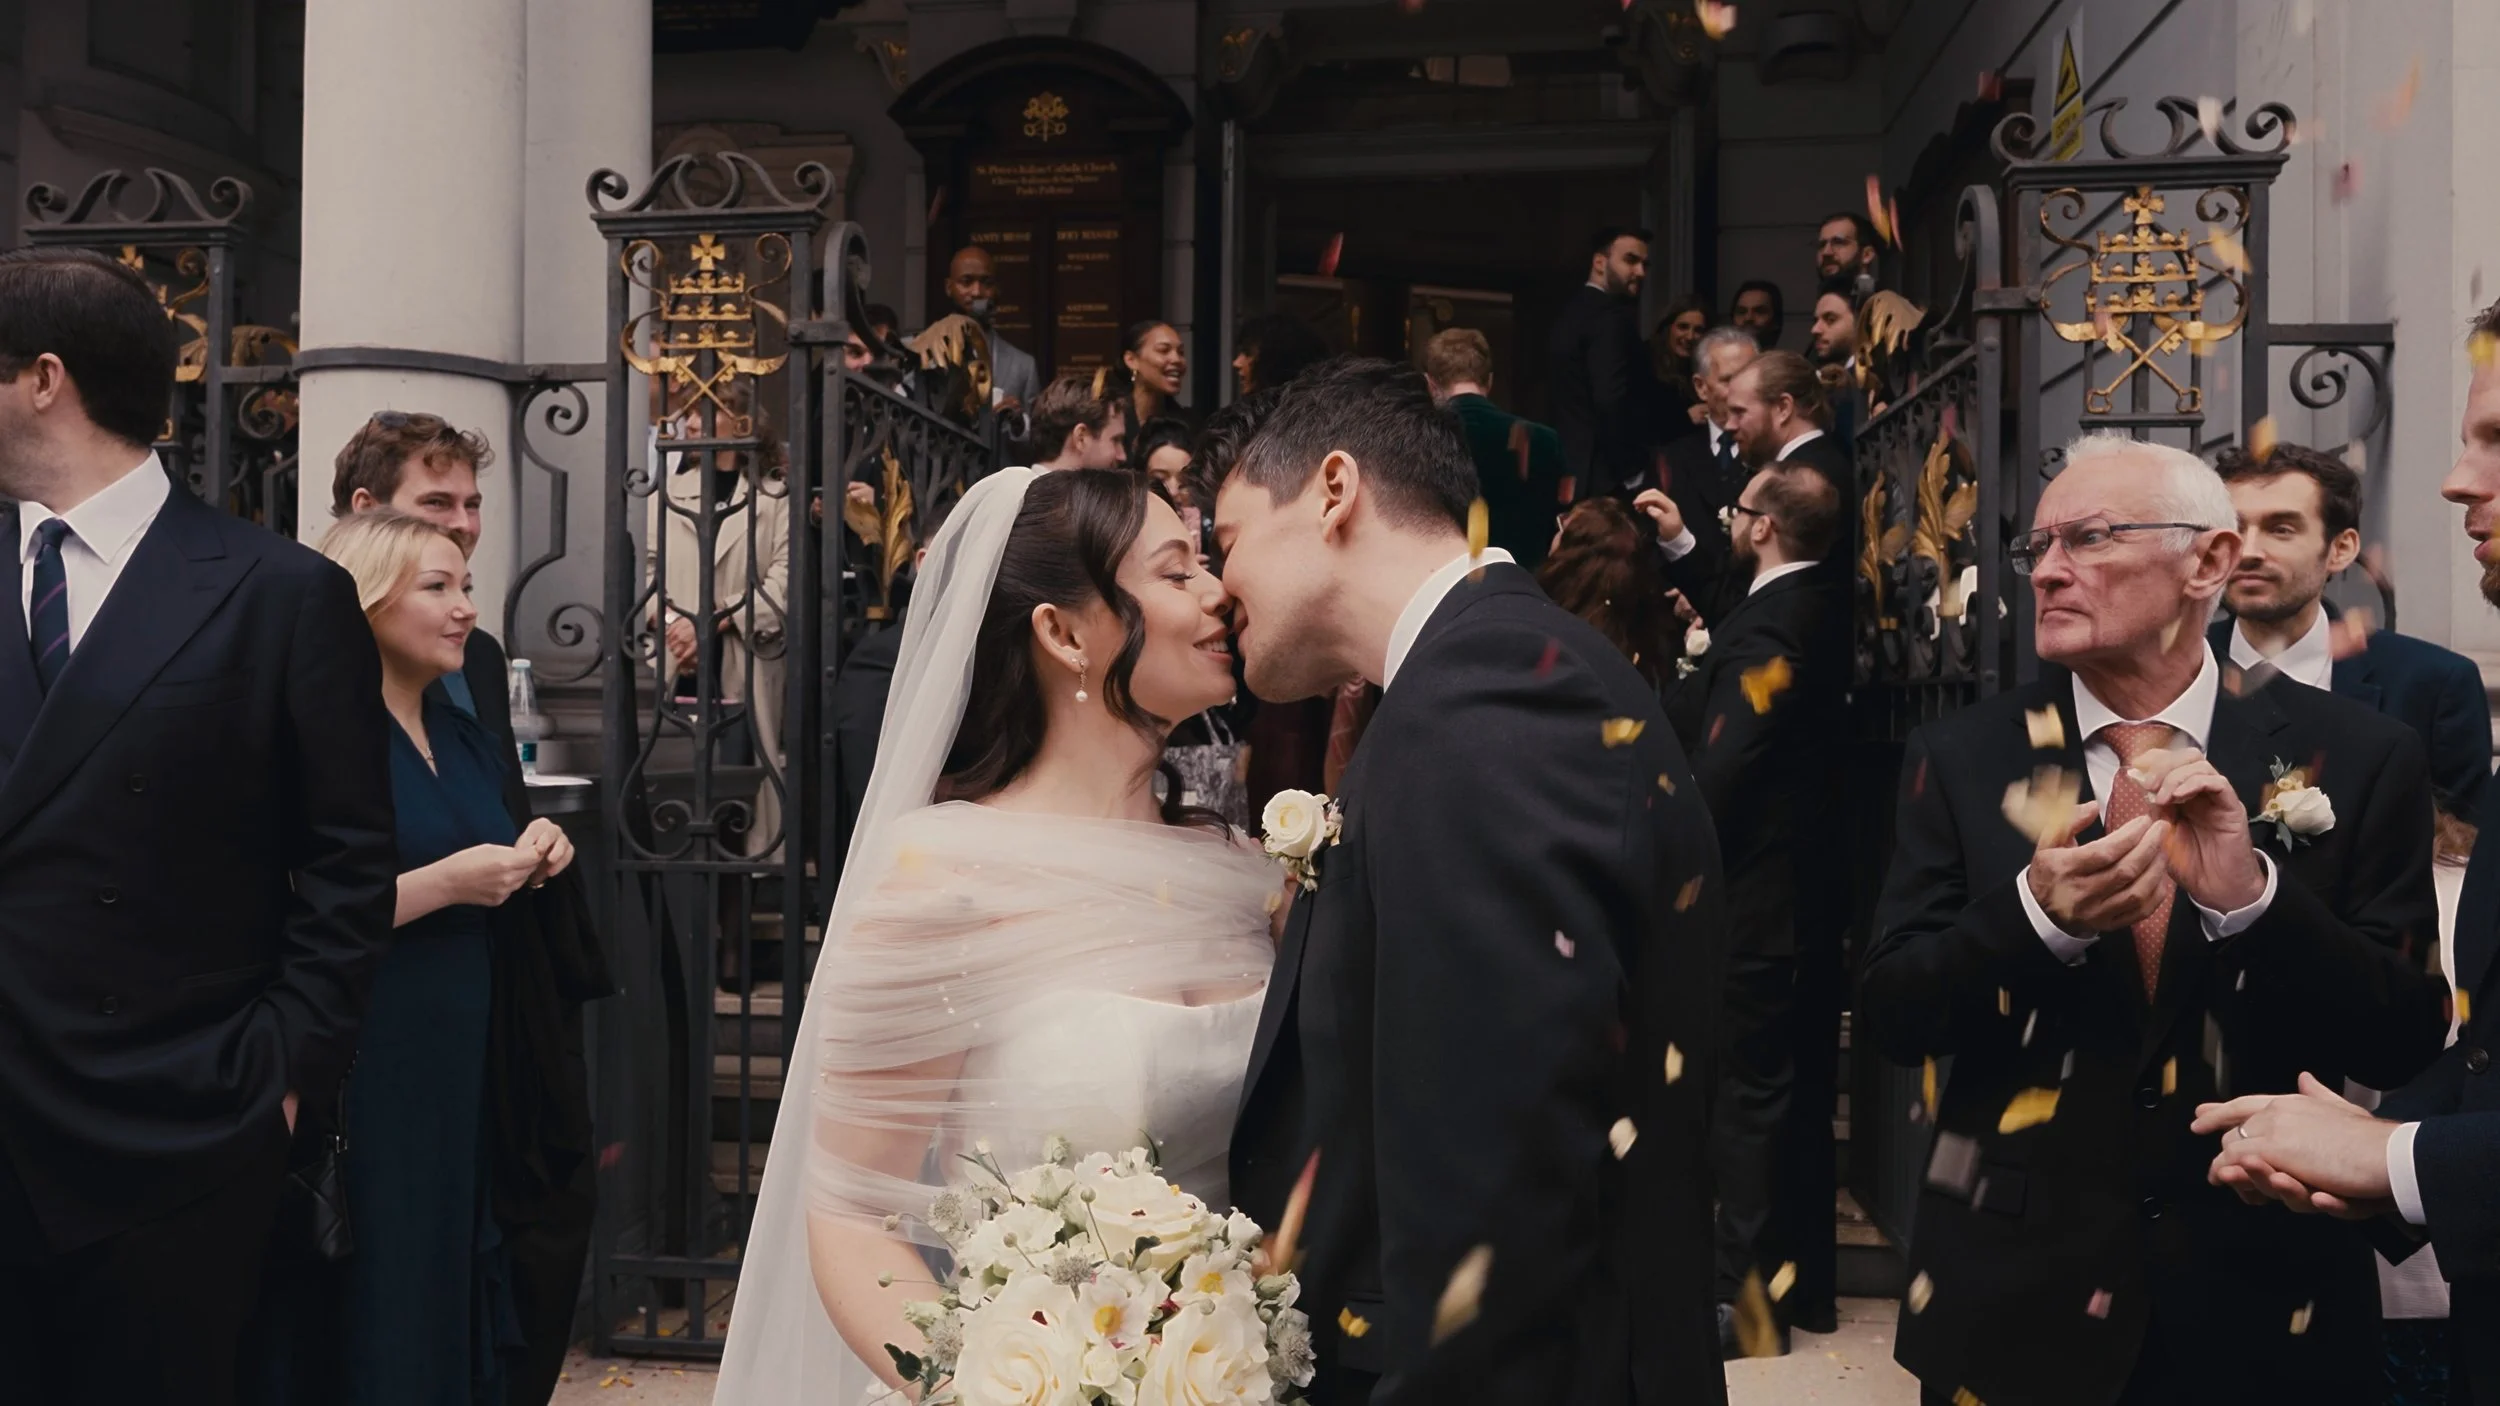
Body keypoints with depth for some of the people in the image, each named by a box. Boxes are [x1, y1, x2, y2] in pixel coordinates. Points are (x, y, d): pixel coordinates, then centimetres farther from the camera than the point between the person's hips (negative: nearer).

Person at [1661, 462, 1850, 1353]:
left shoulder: (1766, 624, -20)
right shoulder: (1824, 612, 9)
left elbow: (1722, 765, -23)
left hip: (1756, 893, -9)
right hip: (1813, 885, 9)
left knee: (1745, 1093, -1)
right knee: (1802, 1089, 16)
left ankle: (1749, 1297, 7)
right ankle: (1805, 1280, 27)